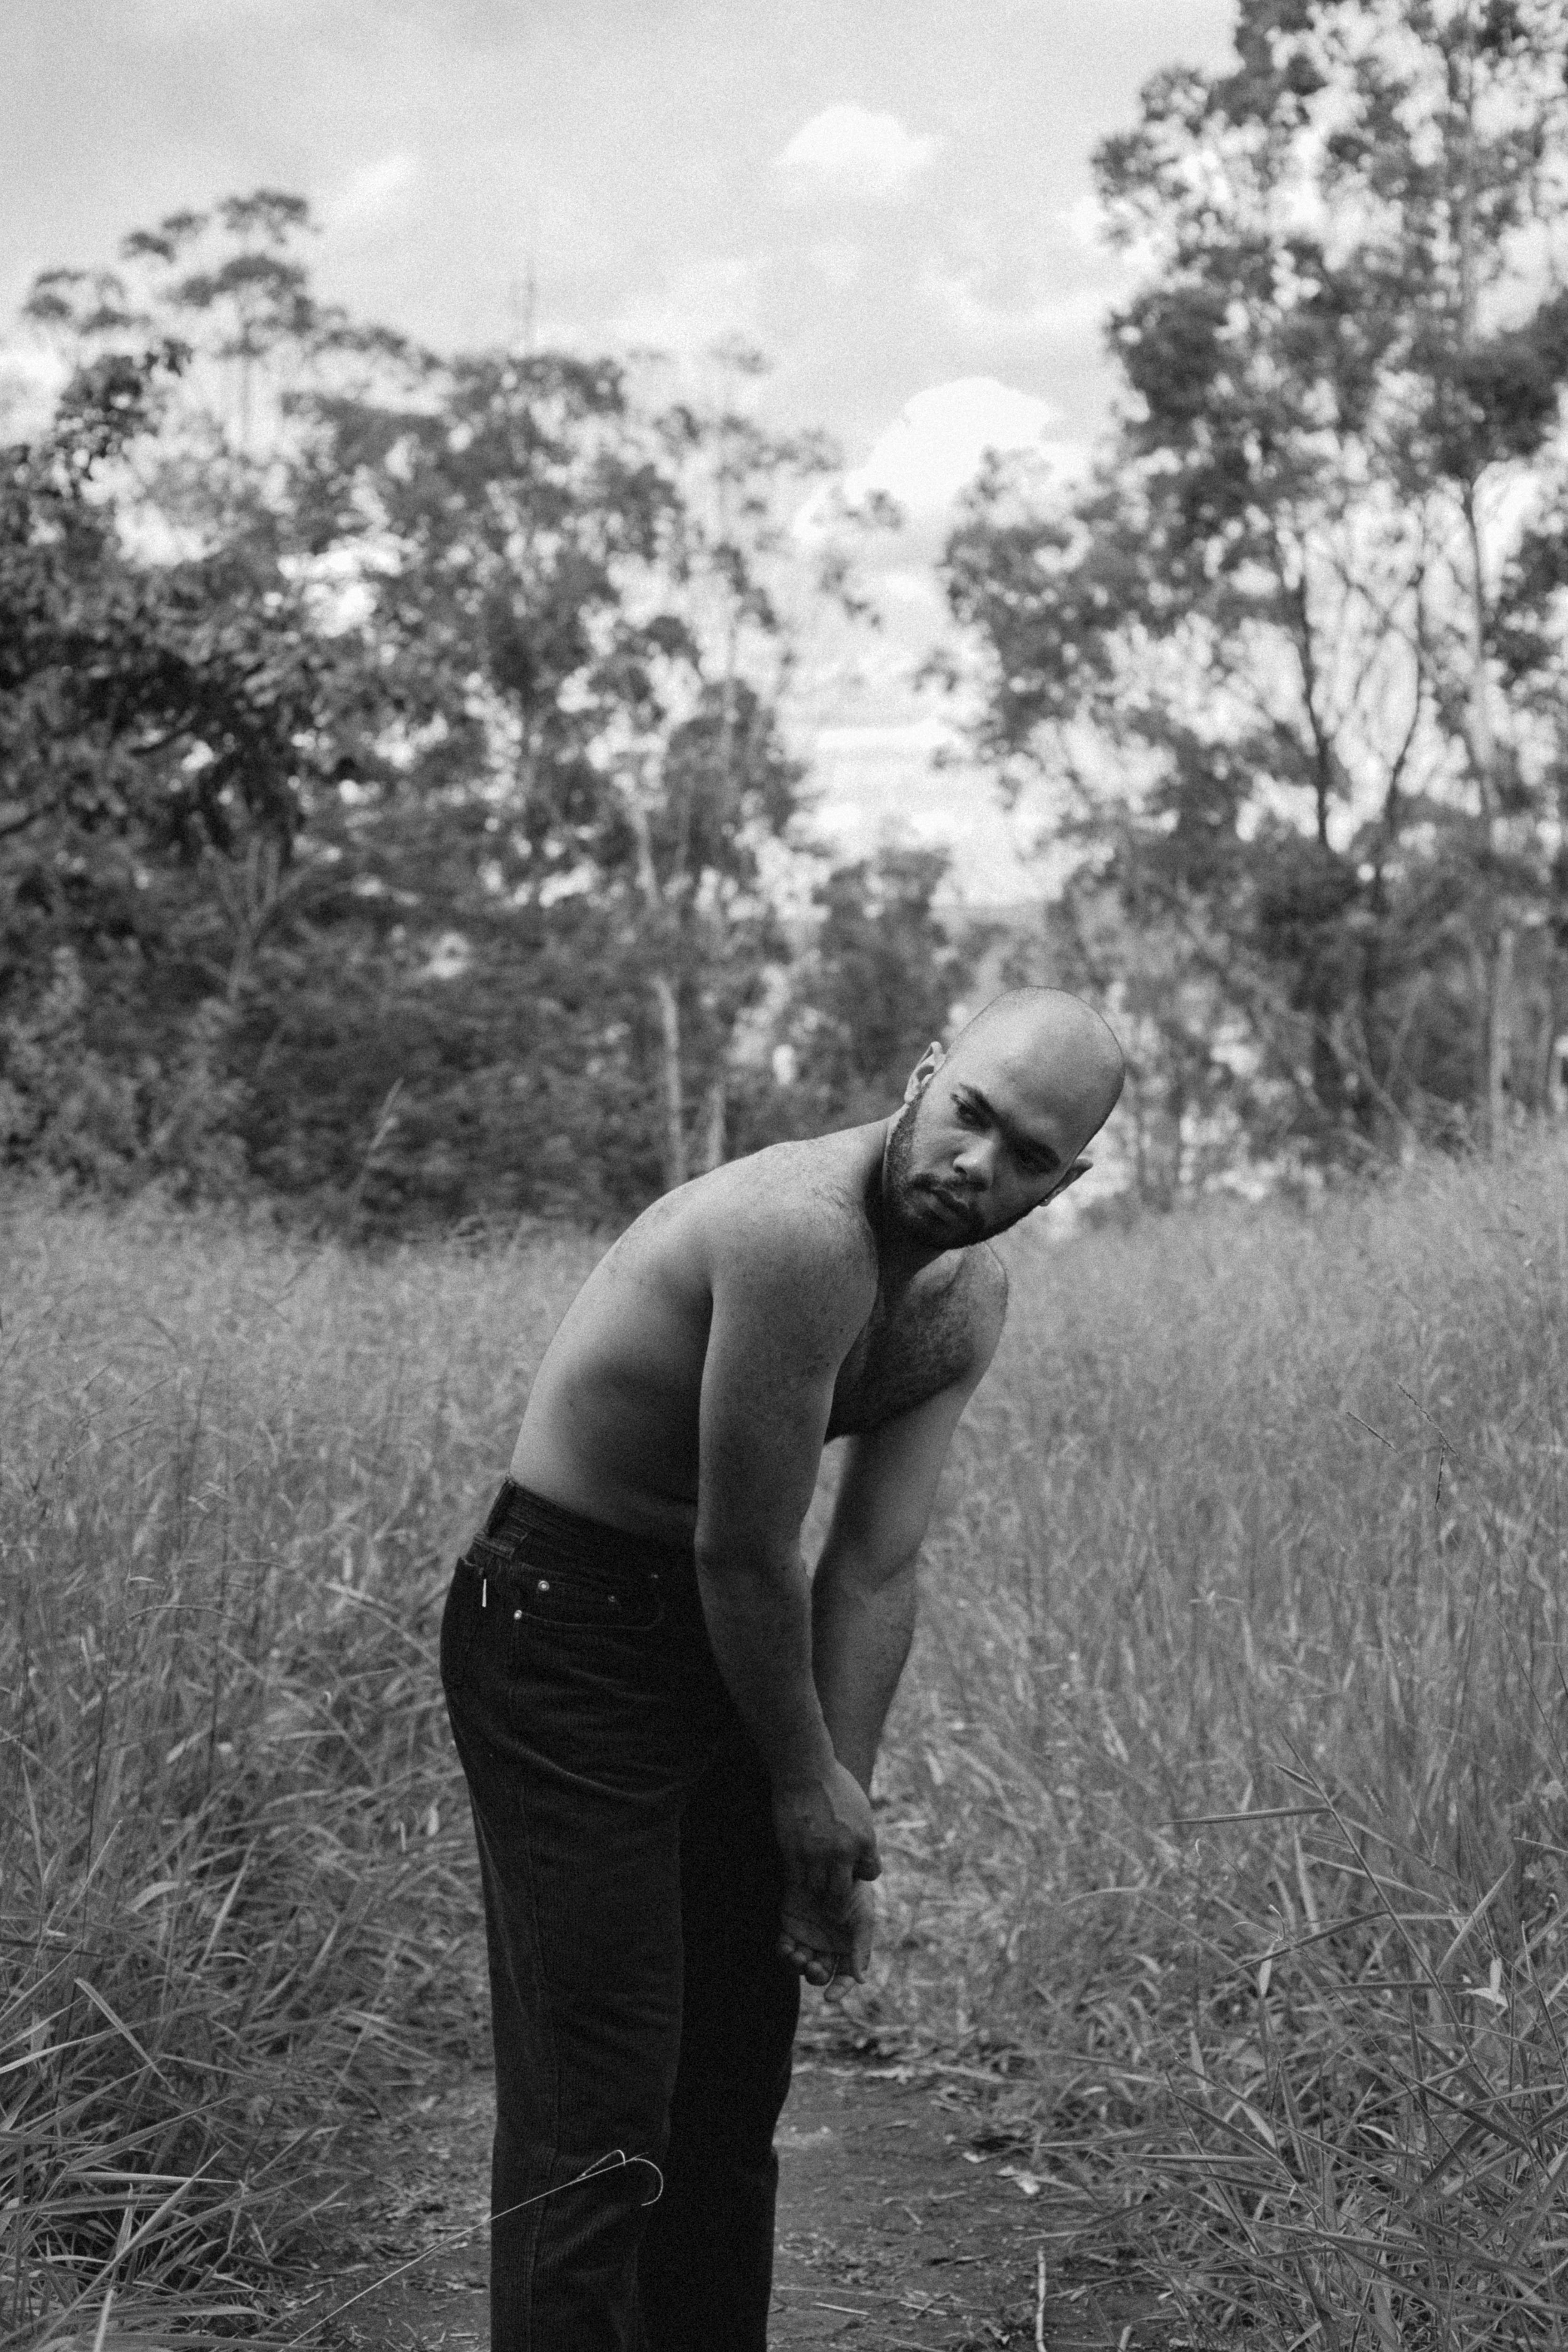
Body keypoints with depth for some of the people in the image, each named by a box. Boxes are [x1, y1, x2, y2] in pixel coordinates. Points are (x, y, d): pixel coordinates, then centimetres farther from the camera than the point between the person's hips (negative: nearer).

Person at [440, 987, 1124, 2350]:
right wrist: (808, 1785, -10)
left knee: (740, 2081, 18)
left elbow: (876, 1570, -2)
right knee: (597, 2118, -8)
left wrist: (840, 1800, -8)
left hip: (719, 1637, 9)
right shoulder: (801, 1231, -28)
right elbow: (744, 1556, -22)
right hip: (560, 1635, -9)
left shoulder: (970, 1301, 0)